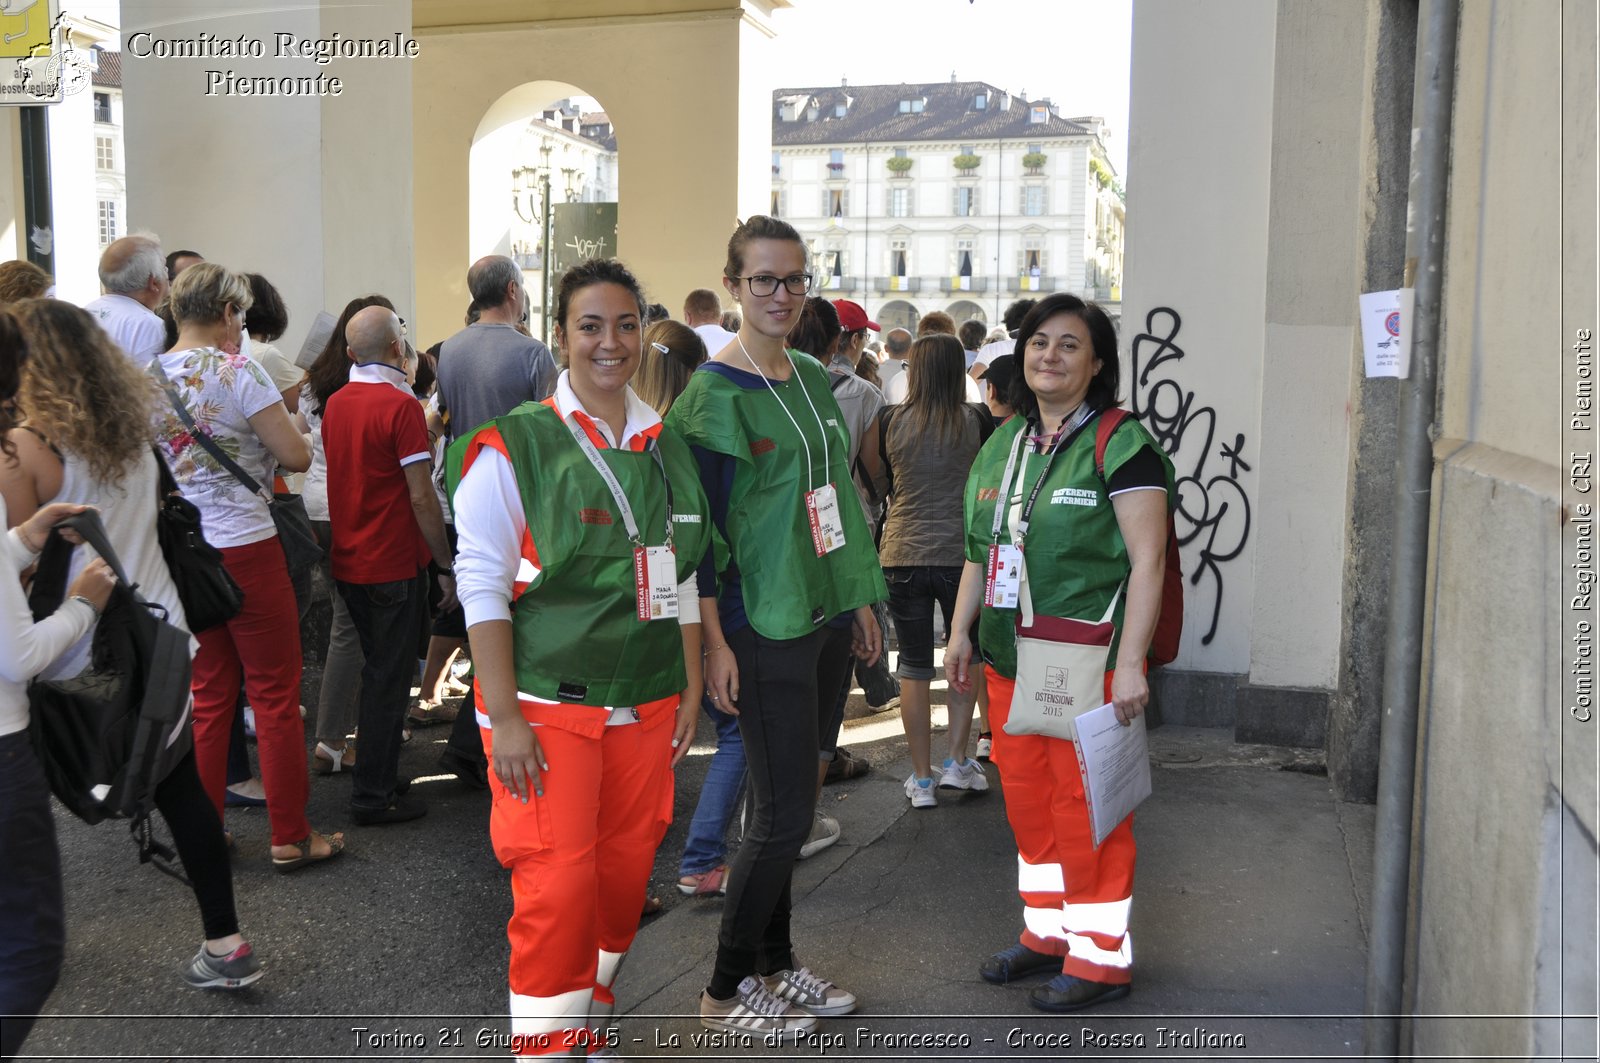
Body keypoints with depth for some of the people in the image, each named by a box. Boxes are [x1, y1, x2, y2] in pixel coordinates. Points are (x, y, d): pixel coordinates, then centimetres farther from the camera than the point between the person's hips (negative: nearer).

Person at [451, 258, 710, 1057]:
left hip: (647, 705, 5)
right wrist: (504, 716, -13)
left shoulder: (666, 448, 11)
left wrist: (692, 691, 13)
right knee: (557, 883, -7)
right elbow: (482, 583, -9)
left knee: (625, 872, 11)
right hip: (547, 704, -5)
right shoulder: (514, 445, -6)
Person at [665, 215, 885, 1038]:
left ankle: (774, 964, 29)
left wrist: (859, 601, 17)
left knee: (780, 805, 15)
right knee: (786, 813, -3)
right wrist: (712, 640, -16)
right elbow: (700, 523, -13)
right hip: (760, 624, -7)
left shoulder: (812, 379, 11)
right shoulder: (715, 392, -12)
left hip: (818, 615, 7)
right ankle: (726, 990, 15)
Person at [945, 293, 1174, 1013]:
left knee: (1085, 807, 0)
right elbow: (978, 550, 20)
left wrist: (1129, 664, -19)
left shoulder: (1119, 445, -10)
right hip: (1010, 661, 7)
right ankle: (1049, 932, 31)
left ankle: (1101, 956, 15)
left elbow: (1147, 560, -14)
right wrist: (960, 631, 14)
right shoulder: (1000, 445, 12)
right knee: (1027, 799, 14)